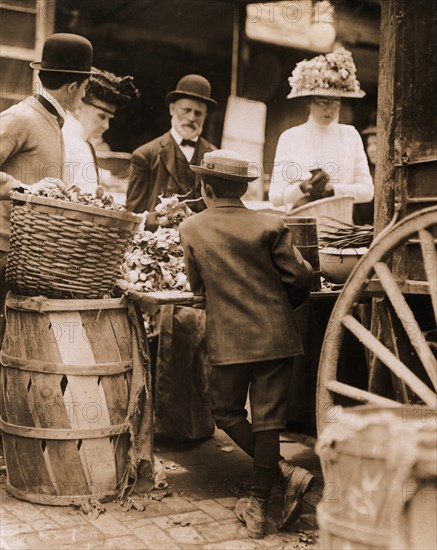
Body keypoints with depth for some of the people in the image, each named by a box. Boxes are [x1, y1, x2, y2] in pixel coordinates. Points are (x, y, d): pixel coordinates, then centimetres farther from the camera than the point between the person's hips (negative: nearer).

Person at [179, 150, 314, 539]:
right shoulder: (270, 226, -4)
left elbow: (197, 285, 10)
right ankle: (259, 509, 12)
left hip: (228, 341, -1)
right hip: (276, 337, 1)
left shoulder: (191, 229, 0)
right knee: (268, 420, 6)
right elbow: (299, 278, -6)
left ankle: (288, 473, 1)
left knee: (227, 414, 16)